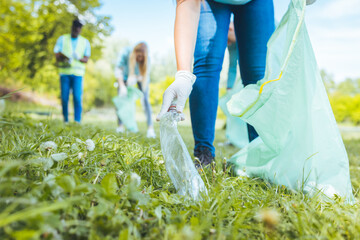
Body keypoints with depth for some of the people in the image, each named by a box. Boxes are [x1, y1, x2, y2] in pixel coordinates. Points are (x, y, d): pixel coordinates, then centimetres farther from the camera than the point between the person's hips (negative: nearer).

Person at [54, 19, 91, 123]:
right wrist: (65, 58, -18)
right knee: (64, 97, 0)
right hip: (64, 72, 1)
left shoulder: (85, 42, 13)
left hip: (78, 73, 0)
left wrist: (79, 58, -16)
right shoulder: (62, 39, 12)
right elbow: (57, 54, 4)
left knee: (77, 97, -12)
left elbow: (86, 59, 7)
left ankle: (77, 121, -9)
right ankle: (65, 120, 11)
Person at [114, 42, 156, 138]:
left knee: (145, 100, -15)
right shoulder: (126, 53, -35)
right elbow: (118, 69, -30)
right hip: (125, 76, 1)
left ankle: (150, 128, -19)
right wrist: (122, 86, -42)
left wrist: (135, 78, -51)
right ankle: (120, 126, 9)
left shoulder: (147, 59, -34)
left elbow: (146, 75, -29)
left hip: (140, 77, -1)